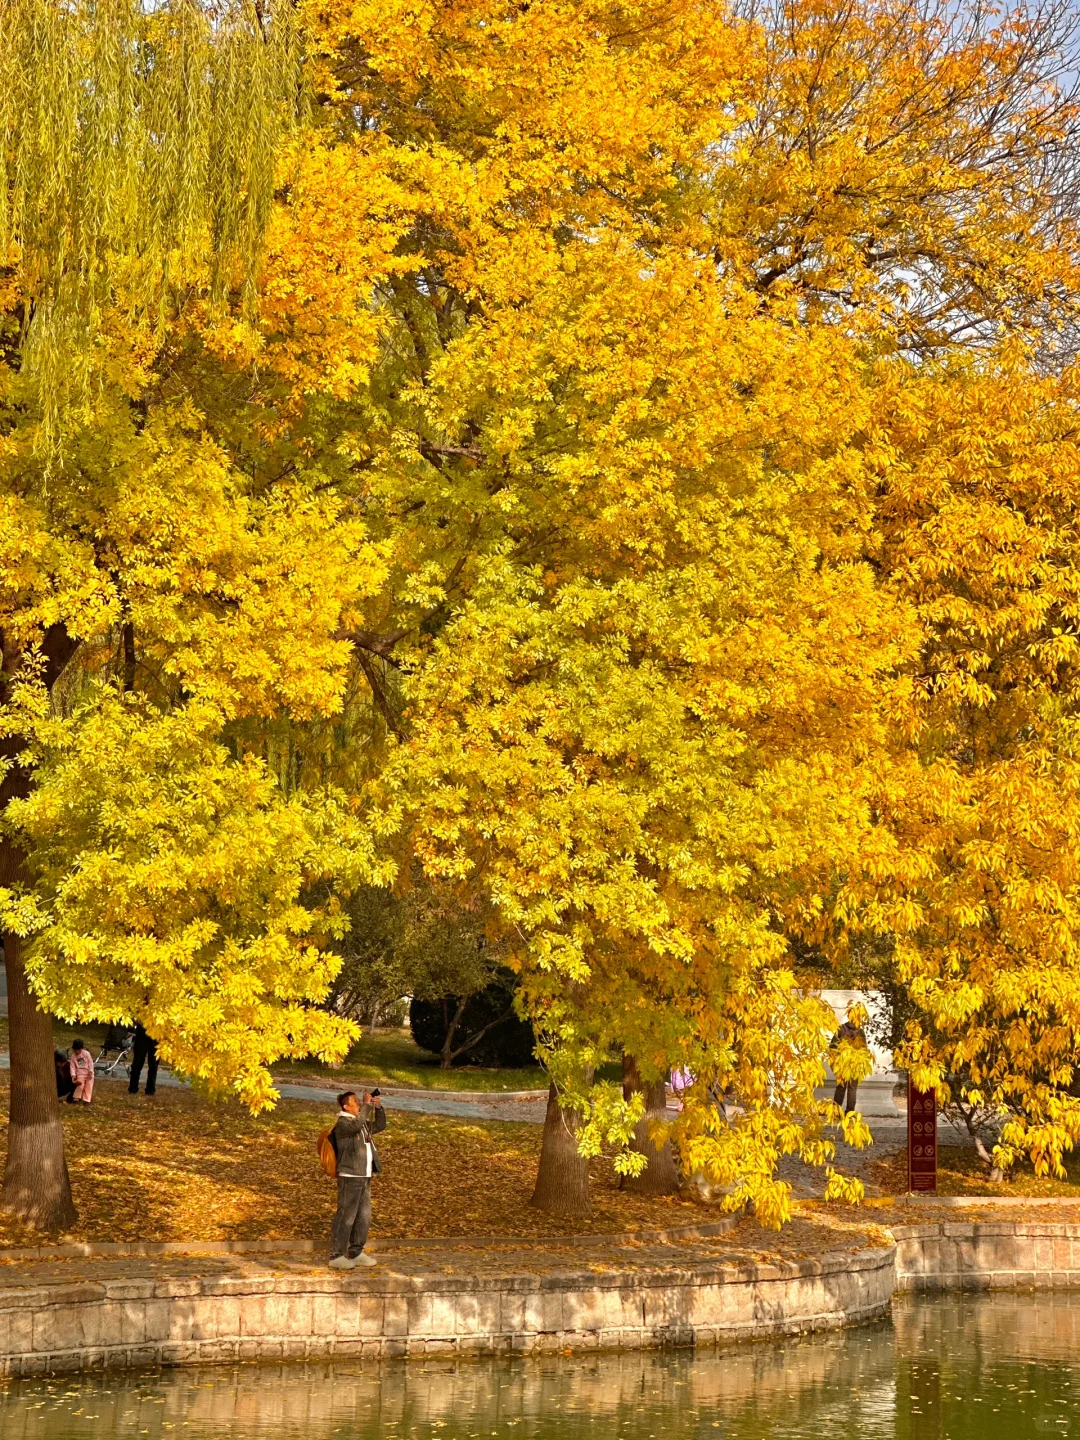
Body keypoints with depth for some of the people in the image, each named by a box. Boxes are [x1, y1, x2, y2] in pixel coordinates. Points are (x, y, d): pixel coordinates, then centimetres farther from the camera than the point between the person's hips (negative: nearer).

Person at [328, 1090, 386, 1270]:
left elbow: (380, 1125, 26)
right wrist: (367, 1105, -22)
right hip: (350, 1176, -9)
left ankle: (356, 1253, 20)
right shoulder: (342, 1124, -10)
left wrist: (378, 1108, 11)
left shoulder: (363, 1123, 18)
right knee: (346, 1216, -8)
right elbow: (356, 1125, -29)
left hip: (364, 1176, 9)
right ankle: (336, 1256, -4)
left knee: (364, 1216, 11)